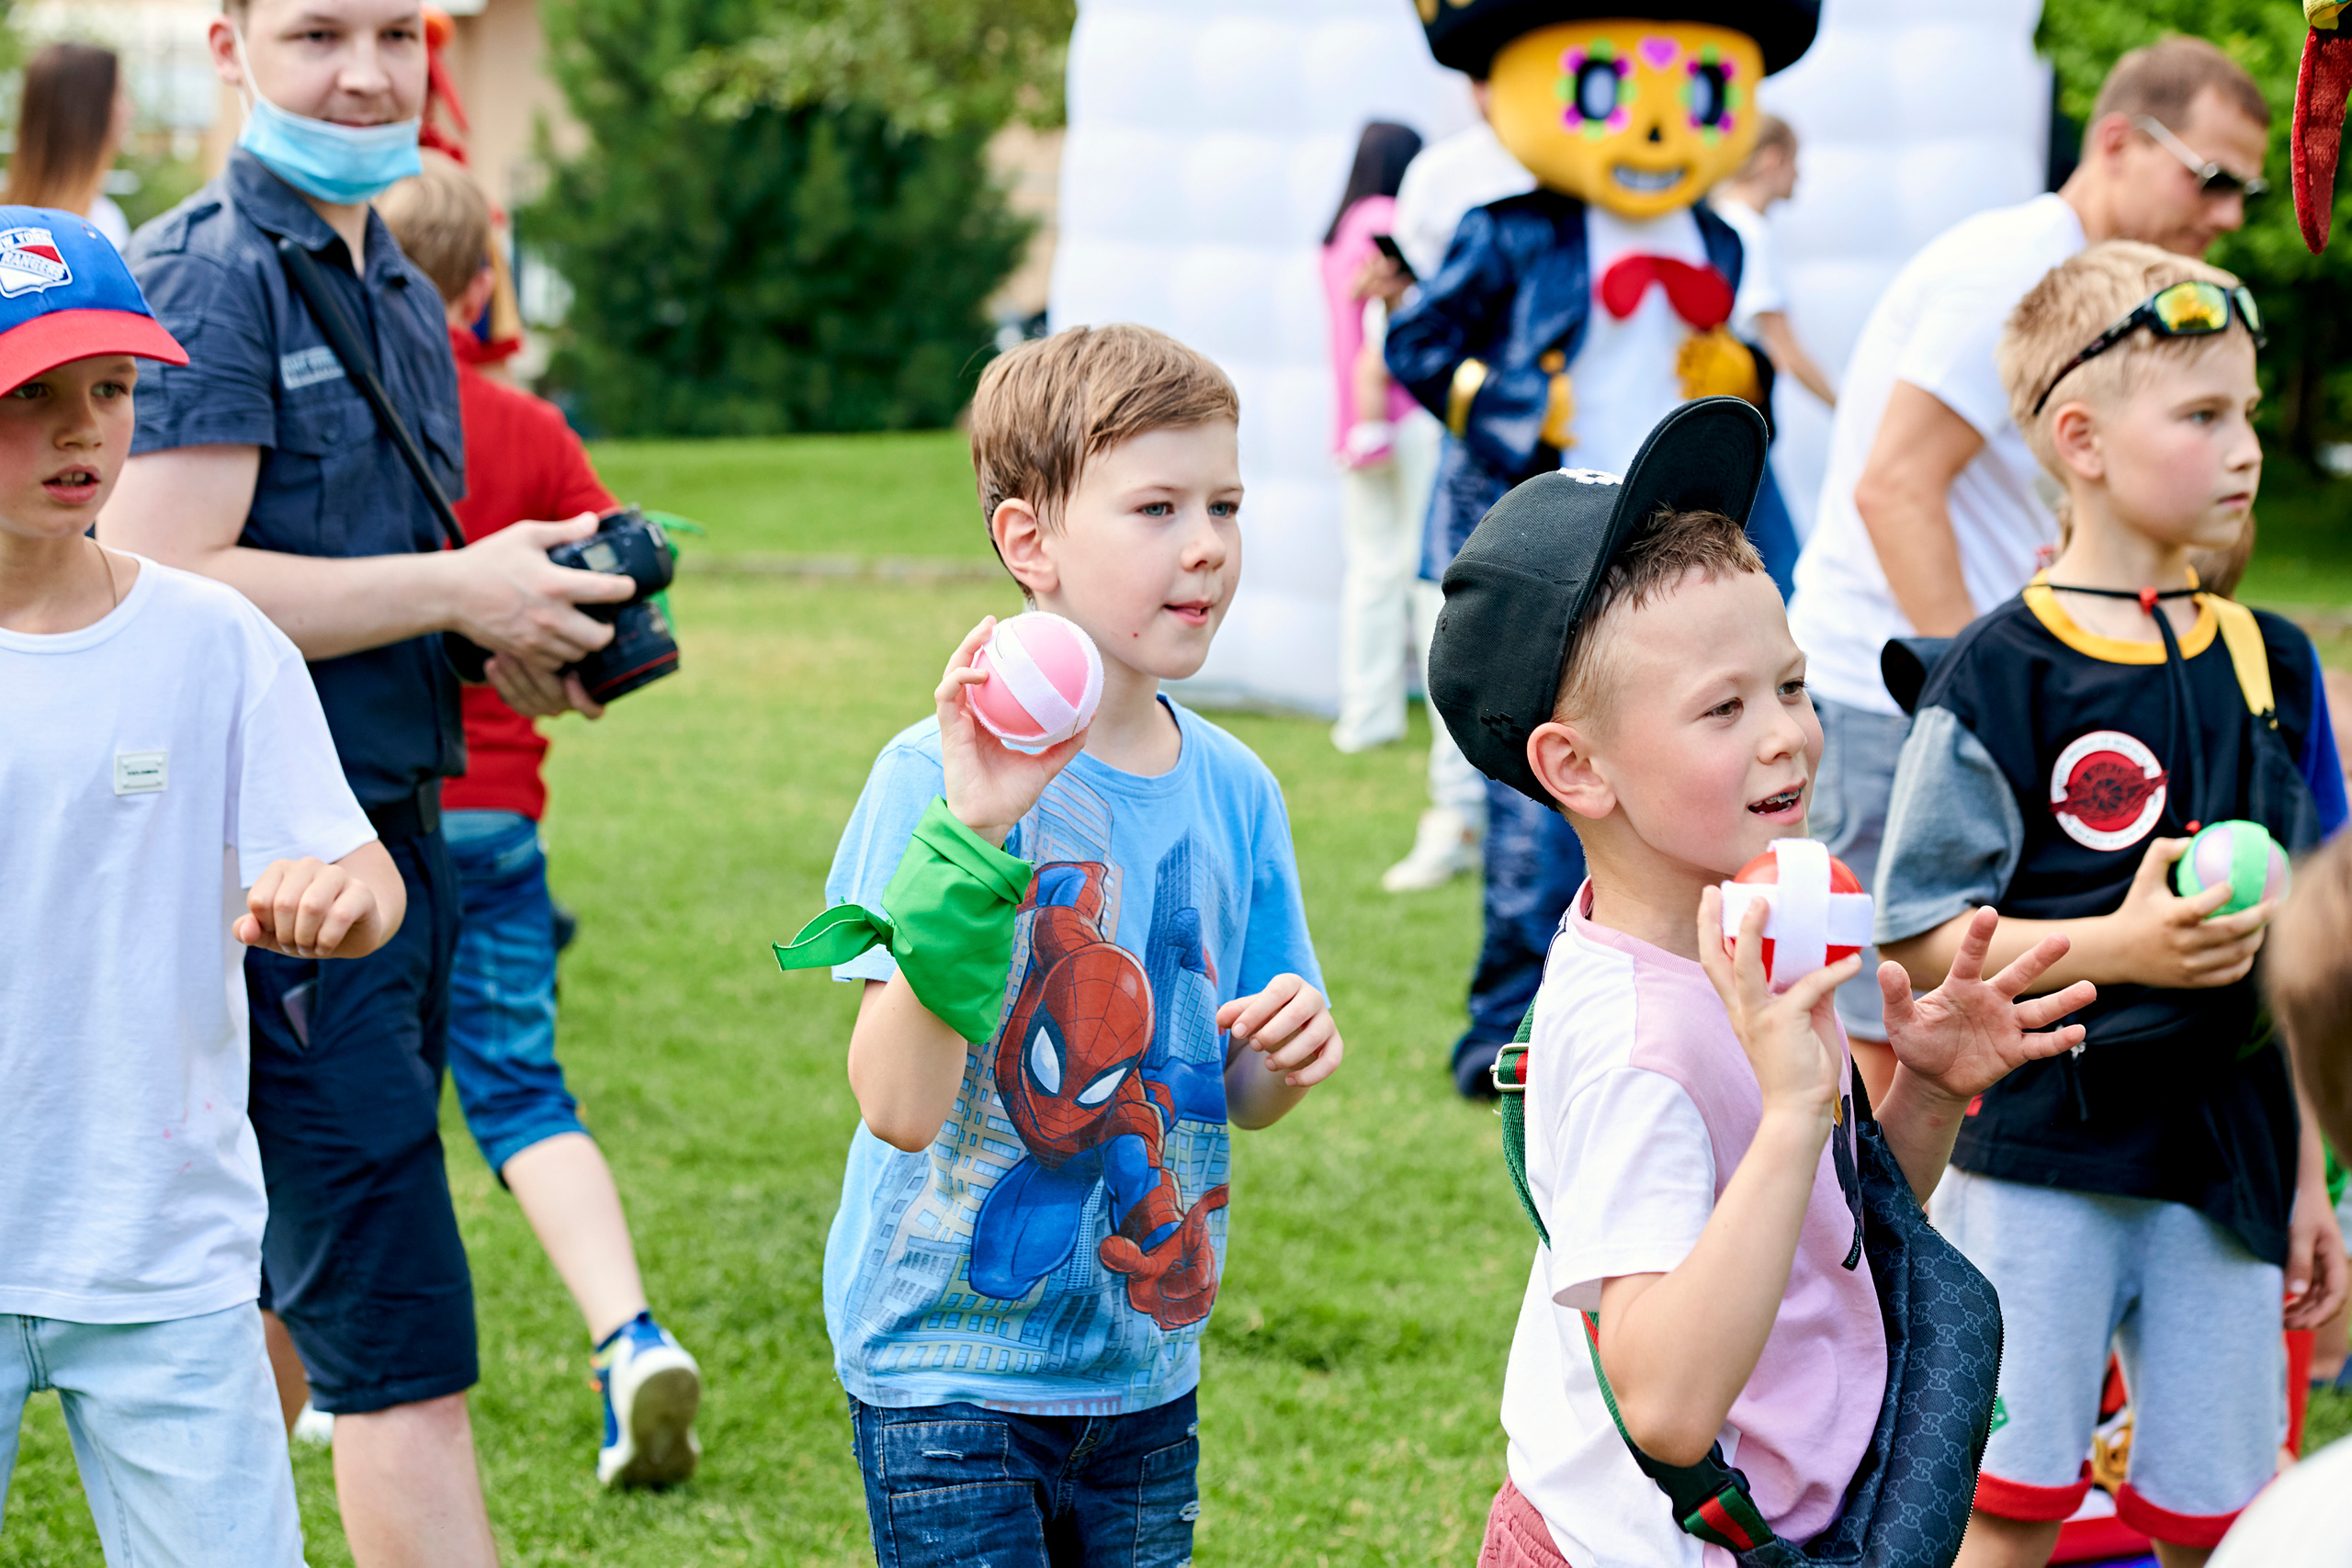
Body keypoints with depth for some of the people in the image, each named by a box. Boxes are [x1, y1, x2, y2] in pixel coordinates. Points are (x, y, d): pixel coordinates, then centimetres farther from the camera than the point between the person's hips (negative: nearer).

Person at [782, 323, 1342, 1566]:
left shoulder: (1233, 791, 2)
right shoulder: (936, 778, -16)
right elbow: (899, 1106, -25)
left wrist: (1292, 1051, -11)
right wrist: (967, 837, -33)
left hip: (1148, 1366, 5)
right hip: (949, 1364, -5)